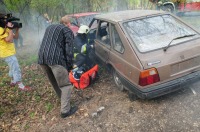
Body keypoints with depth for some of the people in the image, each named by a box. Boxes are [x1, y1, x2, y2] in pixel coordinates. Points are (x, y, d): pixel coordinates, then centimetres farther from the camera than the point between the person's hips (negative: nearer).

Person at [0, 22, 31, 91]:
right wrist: (10, 29, -28)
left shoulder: (6, 29, 9)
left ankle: (13, 82, 38)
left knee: (13, 68, 23)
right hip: (7, 53, -10)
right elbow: (9, 40, -30)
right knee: (16, 69, -7)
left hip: (10, 52, 10)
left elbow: (16, 36, 14)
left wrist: (17, 29, 0)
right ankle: (20, 85, 1)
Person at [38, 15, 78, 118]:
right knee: (65, 85, 4)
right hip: (55, 59, -7)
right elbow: (69, 50, -5)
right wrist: (69, 66, 0)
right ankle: (65, 111, 8)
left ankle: (63, 98, 43)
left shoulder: (50, 27, 28)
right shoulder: (68, 31, 6)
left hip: (42, 58, 8)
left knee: (55, 82, 24)